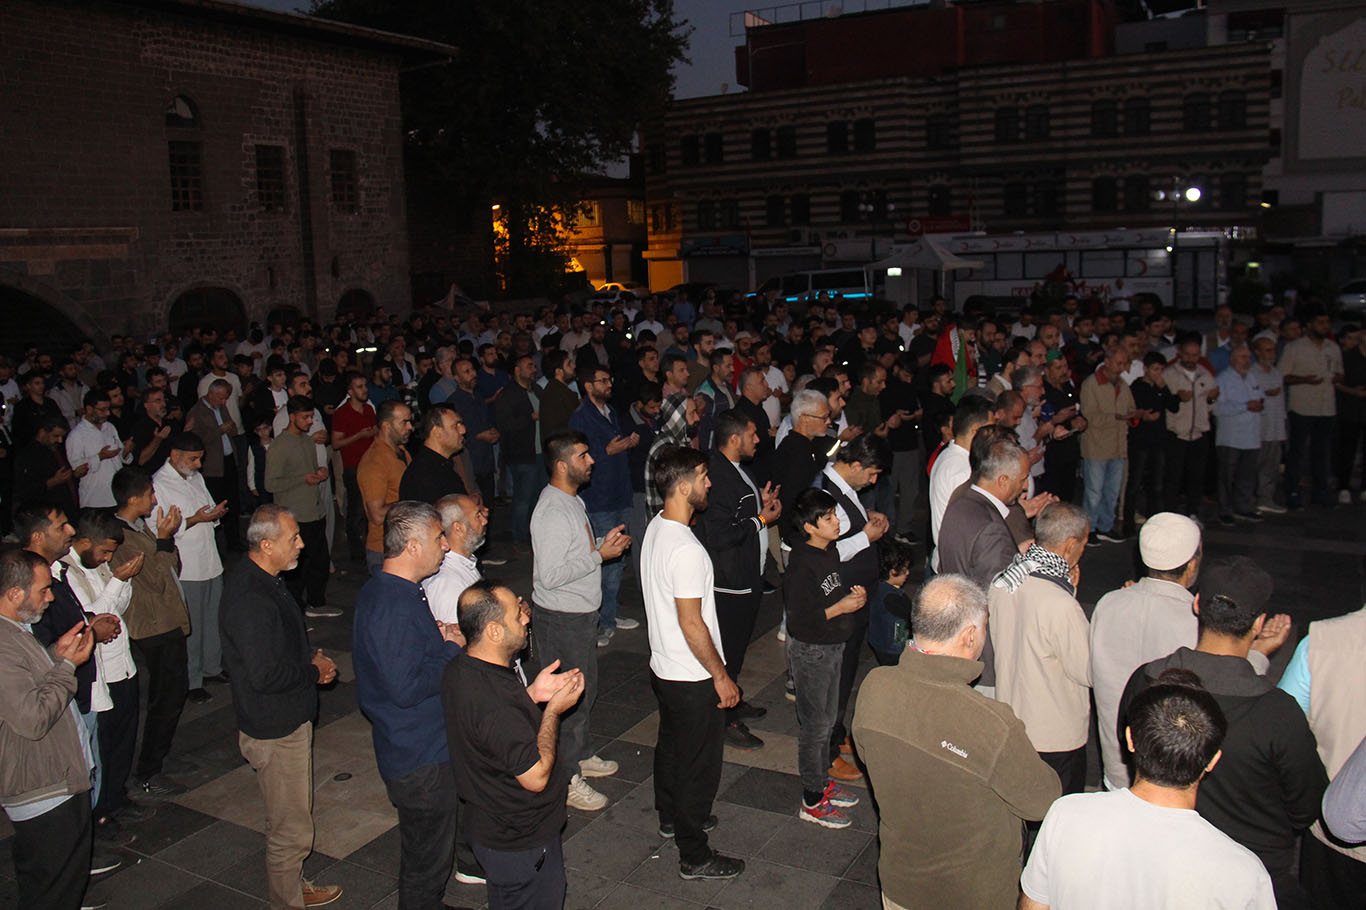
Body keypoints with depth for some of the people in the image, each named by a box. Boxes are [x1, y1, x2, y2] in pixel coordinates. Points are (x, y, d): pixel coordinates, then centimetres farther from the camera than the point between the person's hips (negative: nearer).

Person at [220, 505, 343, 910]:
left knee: (290, 819, 26)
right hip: (276, 729, -11)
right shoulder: (250, 600, -29)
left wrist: (310, 657, 4)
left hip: (288, 720, 11)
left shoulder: (262, 580, 4)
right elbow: (265, 676, -31)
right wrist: (314, 671, -15)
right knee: (291, 828, 5)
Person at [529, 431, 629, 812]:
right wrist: (600, 554, -23)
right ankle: (564, 778, 15)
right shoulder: (552, 513, -25)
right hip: (560, 620, -10)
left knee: (586, 690, 22)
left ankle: (580, 755, 40)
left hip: (582, 613, 10)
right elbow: (550, 575, -29)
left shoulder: (573, 501, 9)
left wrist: (604, 543, 3)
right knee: (568, 697, 1)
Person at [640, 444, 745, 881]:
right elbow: (691, 624, -26)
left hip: (662, 666, 10)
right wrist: (721, 676, -16)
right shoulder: (686, 550, -30)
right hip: (693, 679, -10)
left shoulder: (655, 528, 1)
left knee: (671, 744, 26)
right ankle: (694, 856, 20)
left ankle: (671, 816, 47)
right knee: (699, 763, 6)